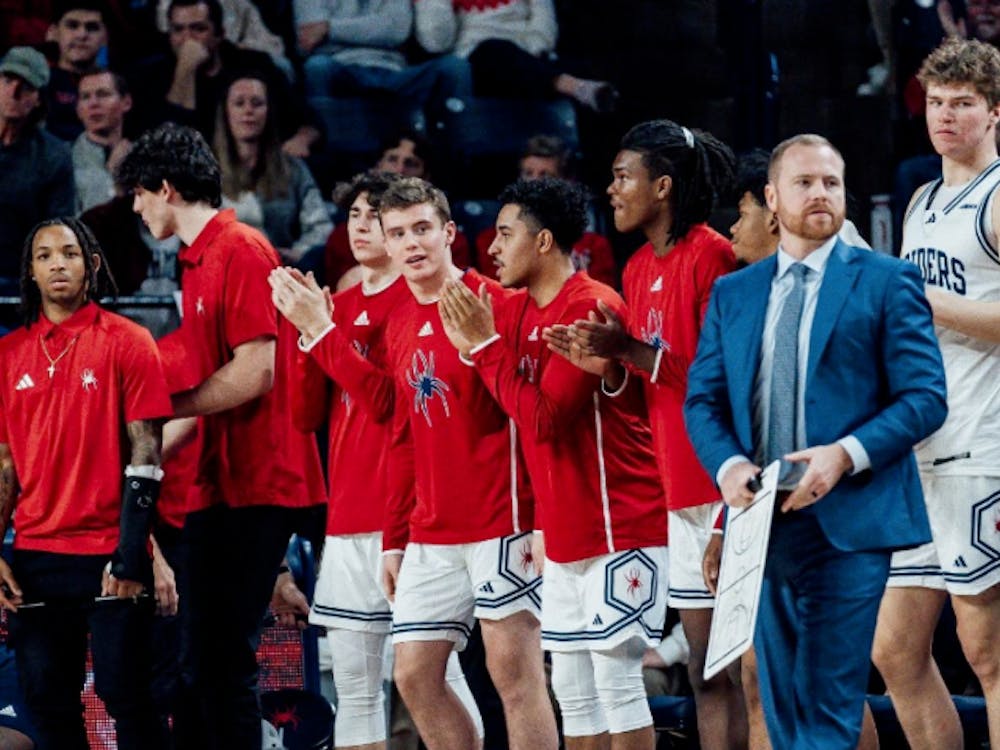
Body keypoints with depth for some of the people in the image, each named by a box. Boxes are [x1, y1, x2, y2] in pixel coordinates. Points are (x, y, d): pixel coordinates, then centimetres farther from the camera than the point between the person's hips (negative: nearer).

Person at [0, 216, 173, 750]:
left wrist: (129, 556, -13)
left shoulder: (127, 342, -2)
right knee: (47, 701, 6)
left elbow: (145, 455, -6)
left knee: (125, 695, -3)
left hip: (110, 559, -4)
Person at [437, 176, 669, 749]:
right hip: (565, 536, 9)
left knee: (616, 676, -9)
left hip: (620, 528, -9)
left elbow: (542, 417, -19)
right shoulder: (518, 311, 11)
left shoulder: (591, 307, -15)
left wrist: (488, 345, -13)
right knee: (572, 685, 8)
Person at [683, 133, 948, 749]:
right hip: (764, 524, 5)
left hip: (850, 521, -5)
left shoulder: (887, 282, 2)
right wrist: (728, 464, -9)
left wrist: (846, 454, -18)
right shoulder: (732, 294, 16)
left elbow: (925, 397, -4)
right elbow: (703, 400, 12)